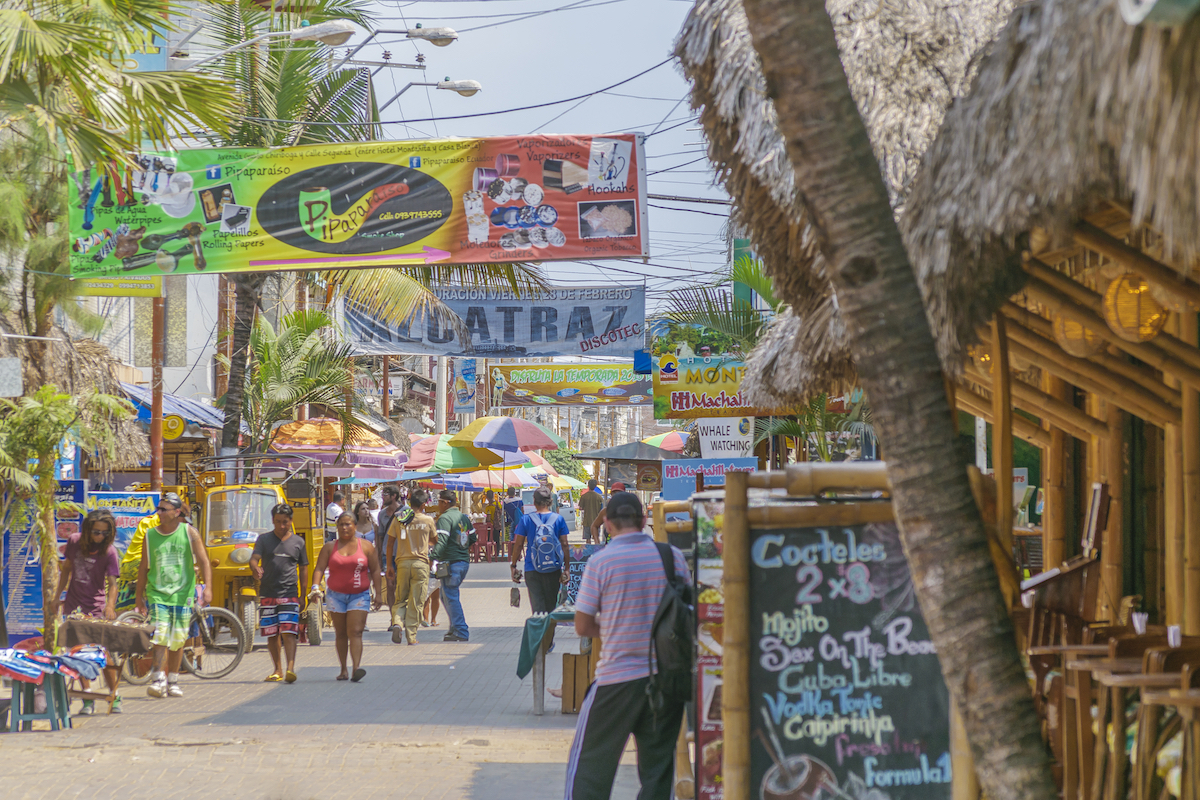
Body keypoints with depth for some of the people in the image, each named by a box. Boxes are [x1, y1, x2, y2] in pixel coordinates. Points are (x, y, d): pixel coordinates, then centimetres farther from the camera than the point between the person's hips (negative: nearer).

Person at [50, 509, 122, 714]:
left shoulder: (110, 552, -13)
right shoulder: (74, 541, -2)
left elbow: (112, 582, -22)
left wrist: (110, 605, -39)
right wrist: (57, 597, 11)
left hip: (97, 607, -3)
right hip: (73, 605, 3)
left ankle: (114, 697, 7)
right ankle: (88, 699, 7)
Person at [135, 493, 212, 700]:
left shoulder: (189, 533, 1)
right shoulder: (150, 535, 5)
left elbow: (203, 562, -1)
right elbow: (144, 568, 12)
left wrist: (207, 587, -14)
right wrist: (139, 597, 12)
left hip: (182, 594, 0)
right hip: (157, 593, 0)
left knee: (178, 640, 5)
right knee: (160, 636, -14)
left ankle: (173, 681, 16)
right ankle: (158, 680, -17)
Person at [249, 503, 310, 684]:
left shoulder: (298, 542, 8)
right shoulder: (264, 539, 7)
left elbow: (302, 570, 13)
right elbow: (253, 559, -4)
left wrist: (303, 594, 7)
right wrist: (255, 569, -28)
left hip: (289, 594, -2)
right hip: (267, 594, 2)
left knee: (288, 632, -13)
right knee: (272, 635, 6)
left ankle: (290, 669, -19)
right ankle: (278, 670, 16)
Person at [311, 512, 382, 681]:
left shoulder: (366, 546, 3)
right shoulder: (330, 547, 5)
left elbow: (375, 571, 5)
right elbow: (319, 568, -1)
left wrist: (378, 593, -1)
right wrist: (314, 586, -18)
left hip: (359, 596, -2)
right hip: (336, 596, 2)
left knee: (355, 632, -13)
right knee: (340, 634, 7)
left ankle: (356, 669, -24)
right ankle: (343, 670, 16)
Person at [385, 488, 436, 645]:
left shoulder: (398, 519, 2)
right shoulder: (428, 520, -2)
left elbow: (390, 543, 4)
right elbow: (433, 539, 14)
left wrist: (389, 565, 12)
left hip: (402, 563, 2)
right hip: (420, 563, -2)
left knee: (400, 599, 13)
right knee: (416, 602, 4)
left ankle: (397, 623, -13)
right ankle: (411, 636, 3)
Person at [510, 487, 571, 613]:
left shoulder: (526, 519, -4)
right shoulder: (558, 519, -2)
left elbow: (518, 544, -2)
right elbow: (565, 545, -2)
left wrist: (513, 566, 6)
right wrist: (567, 568, 3)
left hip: (532, 570, -1)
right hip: (553, 570, 1)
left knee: (537, 606, 1)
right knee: (551, 605, 15)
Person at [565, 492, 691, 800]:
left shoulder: (600, 562, -9)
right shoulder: (673, 556, 1)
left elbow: (582, 626, -4)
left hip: (618, 676, -3)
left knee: (589, 763, 8)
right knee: (657, 767, 10)